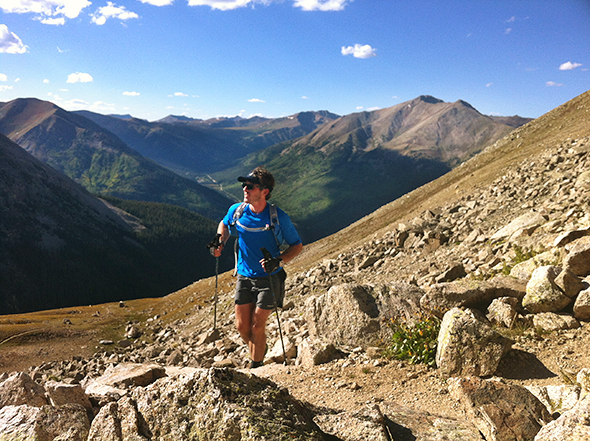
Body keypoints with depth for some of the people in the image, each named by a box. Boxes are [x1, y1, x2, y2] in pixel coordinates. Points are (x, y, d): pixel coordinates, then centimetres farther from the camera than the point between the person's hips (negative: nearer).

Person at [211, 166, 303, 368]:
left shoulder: (278, 217, -17)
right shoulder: (236, 210, -6)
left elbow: (297, 245, -7)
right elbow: (224, 224, 18)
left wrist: (278, 261, -23)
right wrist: (220, 242, -2)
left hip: (269, 278, -4)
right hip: (244, 276, 4)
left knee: (257, 326, -3)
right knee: (241, 326, 7)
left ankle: (256, 368, 20)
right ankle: (259, 351, 39)